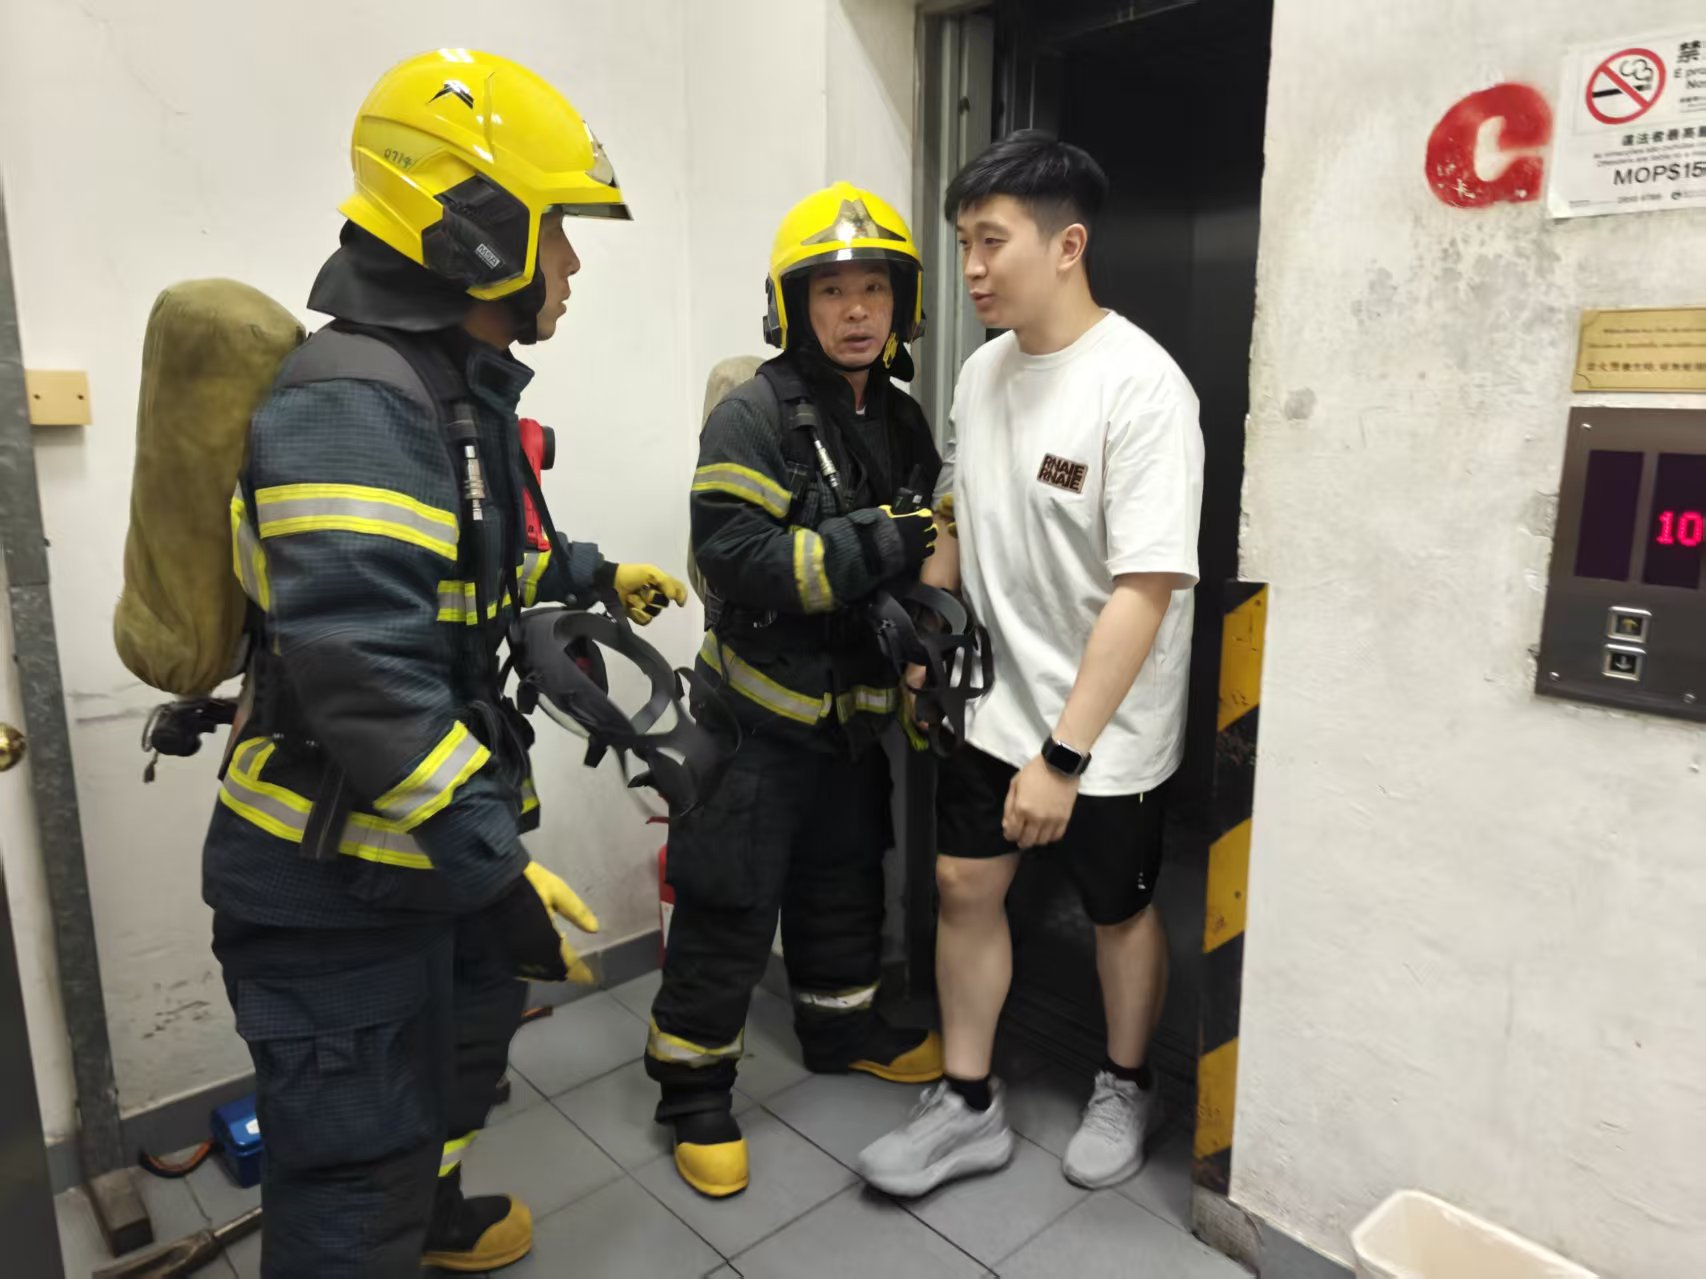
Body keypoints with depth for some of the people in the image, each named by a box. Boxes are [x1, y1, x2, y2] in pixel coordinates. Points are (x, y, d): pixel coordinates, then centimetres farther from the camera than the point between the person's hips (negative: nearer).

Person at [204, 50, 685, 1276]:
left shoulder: (460, 389, 9)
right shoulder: (351, 406, -25)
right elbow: (367, 681, -32)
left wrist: (592, 575, 28)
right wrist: (497, 871, -28)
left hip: (435, 842, 11)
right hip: (335, 880, -11)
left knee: (463, 1043, 31)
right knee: (358, 1173, 4)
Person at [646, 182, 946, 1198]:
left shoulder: (904, 421, 6)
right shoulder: (754, 418, -17)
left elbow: (930, 553, 16)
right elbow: (738, 561, -28)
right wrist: (881, 544, -29)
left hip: (853, 706, 7)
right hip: (761, 713, -7)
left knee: (846, 876, 22)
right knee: (730, 906, 1)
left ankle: (842, 1027, 43)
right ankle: (695, 1089, 20)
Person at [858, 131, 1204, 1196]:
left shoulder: (1139, 385, -21)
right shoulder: (983, 370, 2)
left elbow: (1145, 589, -25)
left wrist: (1064, 755, -27)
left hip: (1109, 728, -6)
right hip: (996, 704, 6)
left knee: (1119, 909, 13)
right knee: (965, 882, 10)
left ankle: (1126, 1090, 39)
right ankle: (969, 1104, 28)